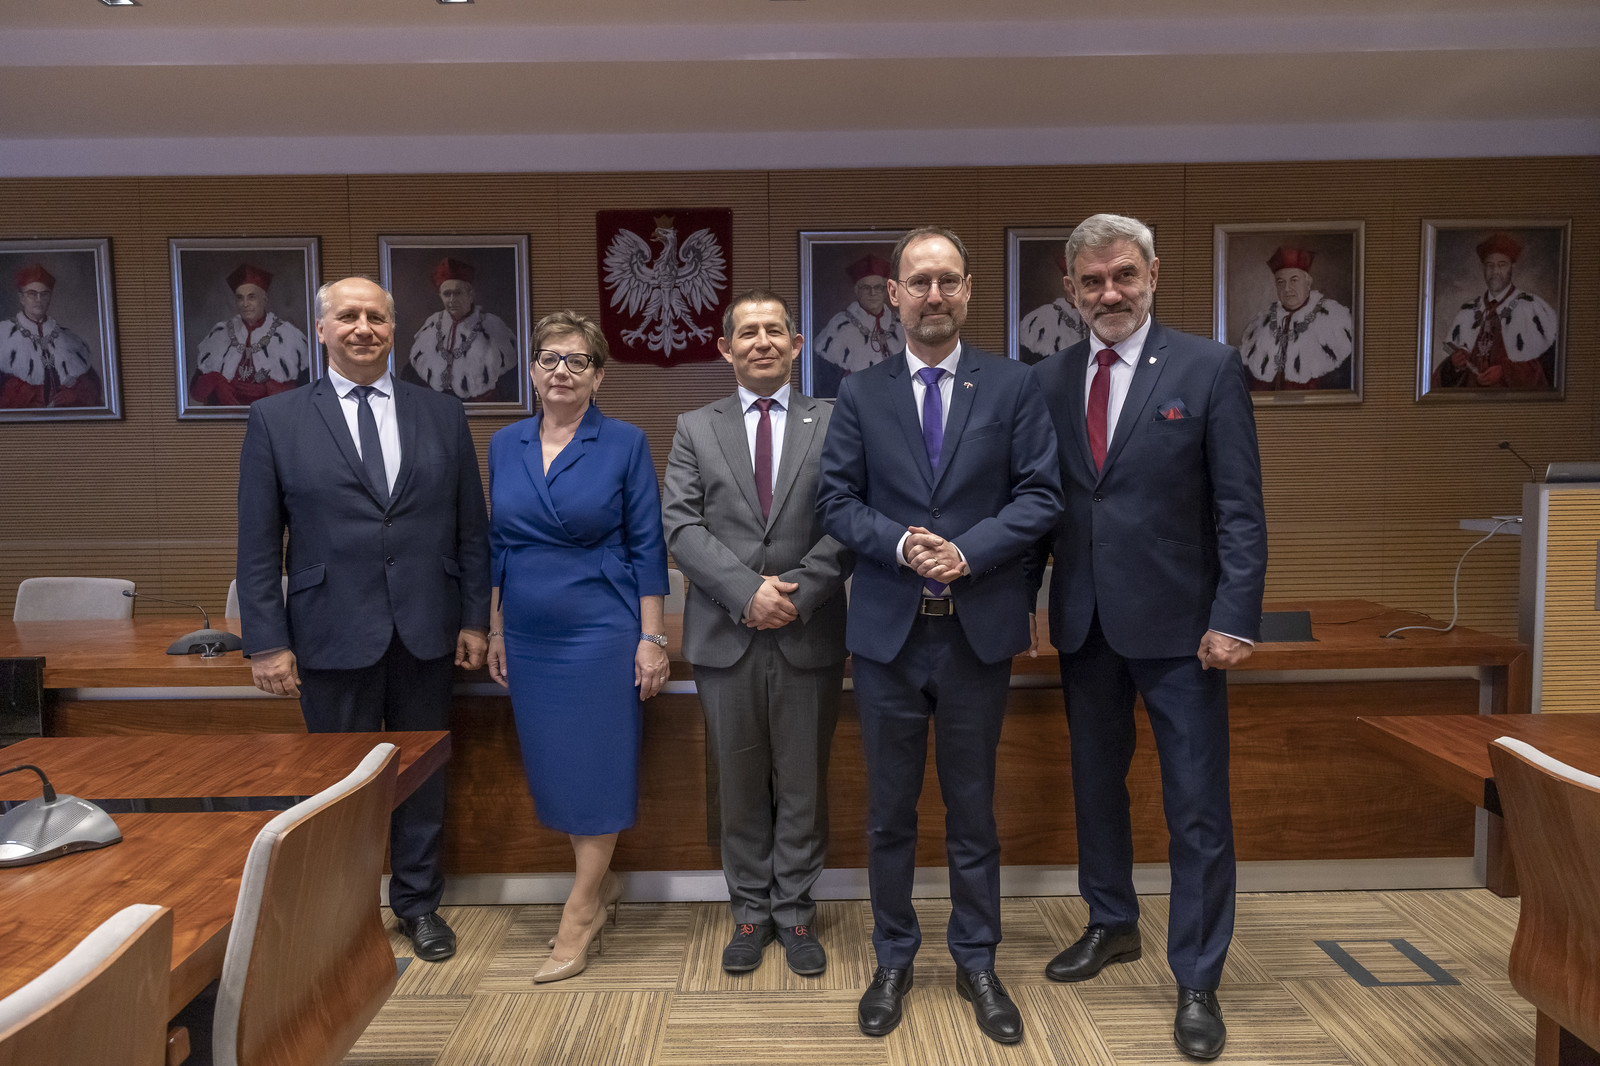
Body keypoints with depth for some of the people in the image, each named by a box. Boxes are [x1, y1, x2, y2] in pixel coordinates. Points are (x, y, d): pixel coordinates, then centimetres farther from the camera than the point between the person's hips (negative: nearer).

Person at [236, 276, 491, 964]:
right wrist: (266, 642, -6)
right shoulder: (275, 420, 0)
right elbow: (257, 543, -1)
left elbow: (472, 527, 6)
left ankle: (417, 900, 32)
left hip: (426, 631, 2)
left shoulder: (443, 415, 5)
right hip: (333, 635, -2)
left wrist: (475, 618, 2)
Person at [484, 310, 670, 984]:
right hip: (530, 634, 5)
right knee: (551, 768, 12)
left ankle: (579, 917, 14)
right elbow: (498, 543, 13)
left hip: (601, 631, -5)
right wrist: (496, 631, 12)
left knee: (595, 769, 0)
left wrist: (651, 638, -9)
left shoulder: (624, 444, -5)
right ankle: (601, 883, 32)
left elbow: (646, 545, -6)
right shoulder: (505, 446, 7)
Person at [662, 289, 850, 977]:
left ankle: (794, 910, 26)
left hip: (809, 636, -1)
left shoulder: (833, 424, 4)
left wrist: (796, 593, -15)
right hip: (726, 636, 1)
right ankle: (751, 910, 28)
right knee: (740, 783, 12)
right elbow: (682, 527, -3)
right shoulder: (695, 429, 8)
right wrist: (749, 590, -15)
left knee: (803, 782, 10)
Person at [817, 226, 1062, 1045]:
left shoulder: (1013, 386, 2)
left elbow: (1041, 494, -3)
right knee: (889, 810, 12)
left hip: (977, 630, 0)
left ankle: (976, 963, 30)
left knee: (973, 807, 12)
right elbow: (834, 500, 1)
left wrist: (968, 550, -16)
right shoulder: (860, 394, 4)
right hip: (887, 631, 1)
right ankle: (893, 961, 30)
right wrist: (900, 544, -16)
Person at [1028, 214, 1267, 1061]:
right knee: (1095, 782, 18)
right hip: (1083, 623, 4)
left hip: (1176, 624, -4)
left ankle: (1197, 982, 20)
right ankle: (1111, 925, 39)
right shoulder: (1048, 380, 5)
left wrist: (1233, 617, -13)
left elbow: (1240, 508, -7)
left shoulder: (1208, 369, -5)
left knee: (1197, 808, 4)